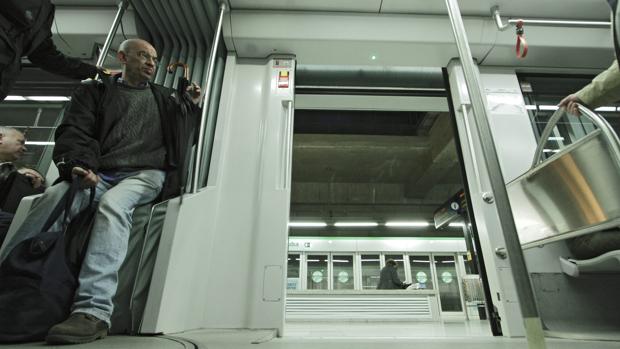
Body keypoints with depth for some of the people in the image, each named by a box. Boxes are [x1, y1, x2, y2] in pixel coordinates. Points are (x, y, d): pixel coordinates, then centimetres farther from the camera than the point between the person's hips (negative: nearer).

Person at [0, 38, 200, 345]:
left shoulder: (164, 97, 23)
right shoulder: (94, 90, 20)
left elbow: (182, 138, 23)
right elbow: (74, 132, 5)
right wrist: (79, 165, -17)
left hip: (145, 174, -1)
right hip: (98, 174, 2)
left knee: (111, 204, -33)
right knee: (53, 198, -29)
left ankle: (93, 312, -41)